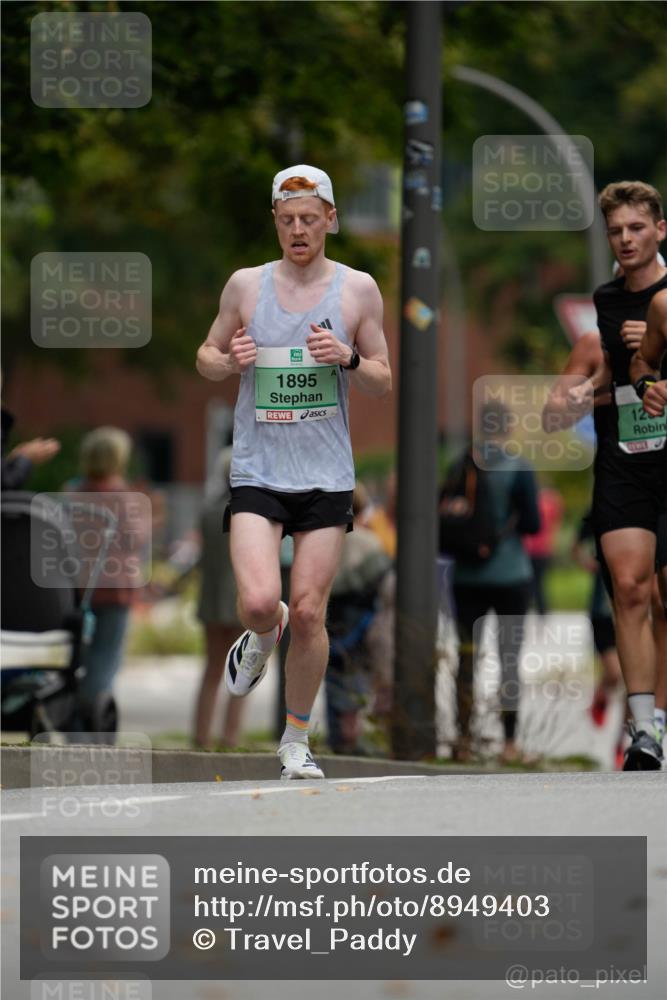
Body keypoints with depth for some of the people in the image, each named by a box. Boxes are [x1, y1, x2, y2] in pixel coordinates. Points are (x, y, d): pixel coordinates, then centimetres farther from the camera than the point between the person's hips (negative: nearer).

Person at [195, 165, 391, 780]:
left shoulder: (358, 290, 2)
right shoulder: (245, 285, 3)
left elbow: (384, 382, 8)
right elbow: (206, 357, 14)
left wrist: (348, 360, -13)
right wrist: (229, 361, -9)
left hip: (327, 475, 0)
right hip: (257, 472, 0)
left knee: (309, 614, -1)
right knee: (259, 602, -17)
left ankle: (297, 740, 17)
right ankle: (262, 638, 21)